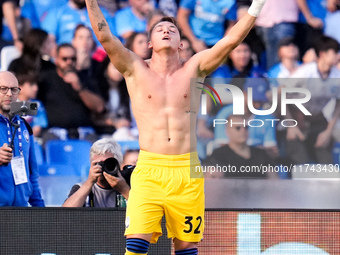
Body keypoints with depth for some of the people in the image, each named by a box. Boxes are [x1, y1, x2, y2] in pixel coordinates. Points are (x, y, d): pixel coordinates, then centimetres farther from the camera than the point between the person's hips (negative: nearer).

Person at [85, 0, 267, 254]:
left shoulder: (194, 69, 9)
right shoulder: (136, 69, 6)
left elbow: (231, 40, 0)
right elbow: (104, 36, -5)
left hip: (187, 171, 2)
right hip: (148, 170, -2)